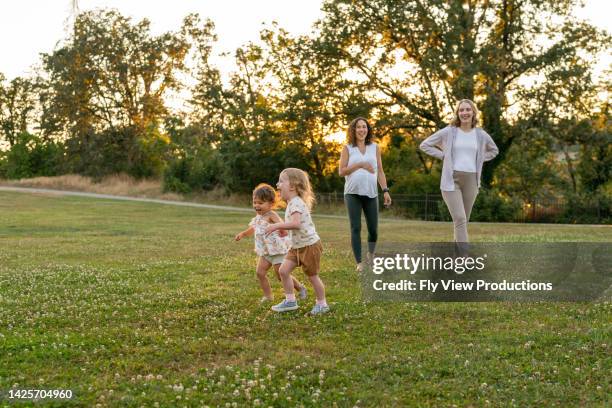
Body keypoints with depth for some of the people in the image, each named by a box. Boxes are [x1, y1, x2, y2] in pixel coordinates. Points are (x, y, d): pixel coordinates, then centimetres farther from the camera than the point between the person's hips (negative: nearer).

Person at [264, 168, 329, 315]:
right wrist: (282, 229, 12)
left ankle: (322, 304, 21)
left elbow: (295, 223, -36)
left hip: (310, 245, -9)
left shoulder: (296, 203, -21)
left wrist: (277, 226, -30)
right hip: (297, 246, 9)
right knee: (283, 270, 1)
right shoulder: (291, 203, 11)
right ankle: (290, 300, 12)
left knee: (312, 275, 4)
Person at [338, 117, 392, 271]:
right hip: (353, 193, -2)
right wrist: (360, 164, -11)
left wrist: (385, 191, 1)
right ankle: (359, 263, -1)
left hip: (371, 193, 2)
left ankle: (371, 256, 29)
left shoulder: (375, 147, 11)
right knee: (356, 228, -5)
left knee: (373, 229, 2)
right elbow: (341, 171, -1)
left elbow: (380, 171, 10)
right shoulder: (347, 148, 6)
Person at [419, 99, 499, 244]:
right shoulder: (448, 132, -2)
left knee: (463, 221, 10)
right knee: (460, 219, -16)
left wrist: (479, 160, 9)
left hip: (470, 181, 4)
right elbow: (424, 145, 5)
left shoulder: (481, 135, 6)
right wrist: (443, 156, -3)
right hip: (451, 180, -3)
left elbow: (494, 150, 25)